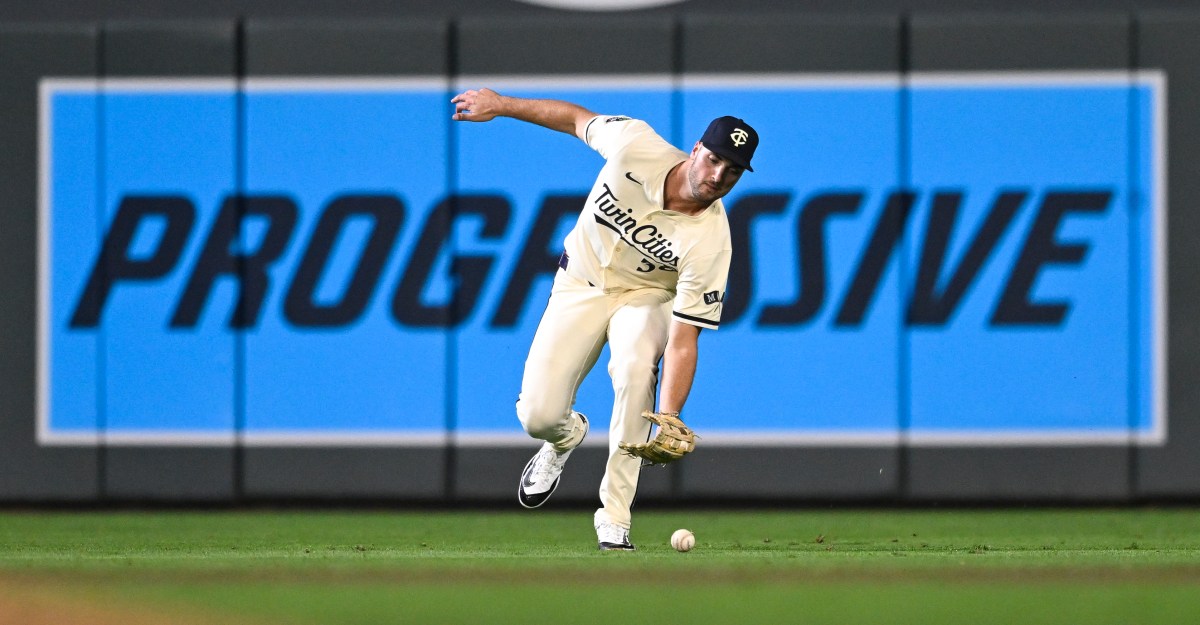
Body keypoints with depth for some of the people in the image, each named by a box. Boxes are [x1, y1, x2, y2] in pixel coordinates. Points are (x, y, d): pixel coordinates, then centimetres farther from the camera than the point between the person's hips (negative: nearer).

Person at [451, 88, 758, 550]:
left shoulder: (710, 239, -30)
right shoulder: (636, 145, -28)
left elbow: (683, 342, -31)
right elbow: (577, 119, -6)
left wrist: (667, 422, -42)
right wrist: (502, 105, 2)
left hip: (646, 295, -2)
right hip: (580, 283, 2)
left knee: (636, 366, -35)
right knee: (537, 416, -10)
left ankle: (614, 518, -24)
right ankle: (566, 436, 32)